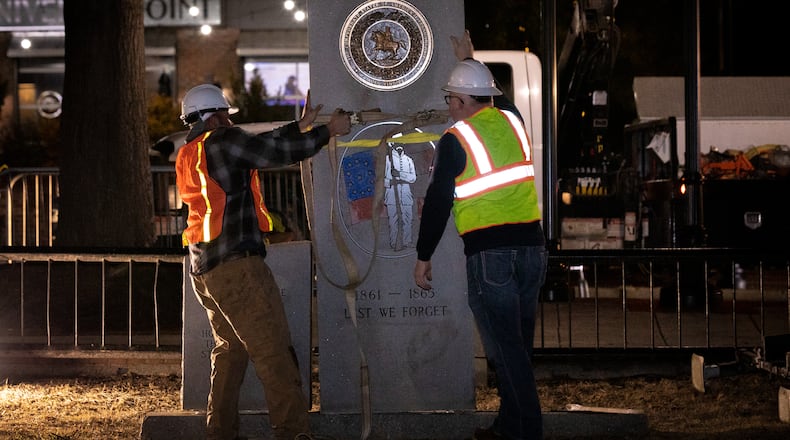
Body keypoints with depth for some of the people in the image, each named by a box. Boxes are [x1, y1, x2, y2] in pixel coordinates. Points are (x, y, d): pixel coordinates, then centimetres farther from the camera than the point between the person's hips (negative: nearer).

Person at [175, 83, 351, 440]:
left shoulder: (188, 155, 18)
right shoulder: (221, 141, -8)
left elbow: (260, 146, 24)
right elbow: (279, 153, -7)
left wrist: (301, 126, 27)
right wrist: (328, 130, 5)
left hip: (204, 272, 9)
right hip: (236, 264, -9)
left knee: (229, 350, 17)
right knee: (273, 351, -10)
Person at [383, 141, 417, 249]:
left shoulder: (408, 160, 15)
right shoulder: (387, 159, 8)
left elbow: (413, 178, 4)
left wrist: (399, 174, -8)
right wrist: (391, 181, -12)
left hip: (406, 193, 3)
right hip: (392, 192, -3)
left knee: (407, 219, -1)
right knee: (393, 219, -6)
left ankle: (406, 243, 5)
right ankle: (393, 243, -3)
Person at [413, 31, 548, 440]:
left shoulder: (455, 139, -4)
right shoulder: (512, 121, 11)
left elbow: (437, 201, -2)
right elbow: (494, 97, 37)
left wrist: (423, 257, 7)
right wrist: (470, 62, 51)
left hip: (489, 253, -6)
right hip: (531, 246, 6)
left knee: (505, 348, -4)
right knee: (519, 345, 13)